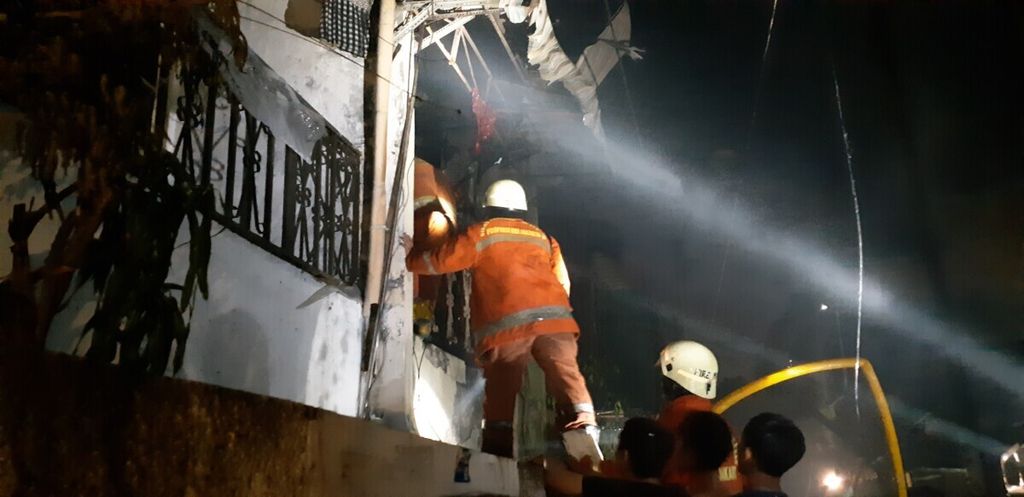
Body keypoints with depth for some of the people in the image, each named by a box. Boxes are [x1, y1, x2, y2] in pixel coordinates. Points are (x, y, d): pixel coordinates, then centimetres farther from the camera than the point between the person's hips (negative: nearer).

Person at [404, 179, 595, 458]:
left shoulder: (483, 233, 16)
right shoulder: (543, 237, 28)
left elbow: (442, 260, 19)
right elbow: (562, 282, 22)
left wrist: (411, 258, 37)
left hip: (508, 322, -3)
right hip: (553, 316, 3)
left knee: (501, 391, 0)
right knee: (566, 375, -6)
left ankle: (497, 451, -5)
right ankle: (584, 427, -25)